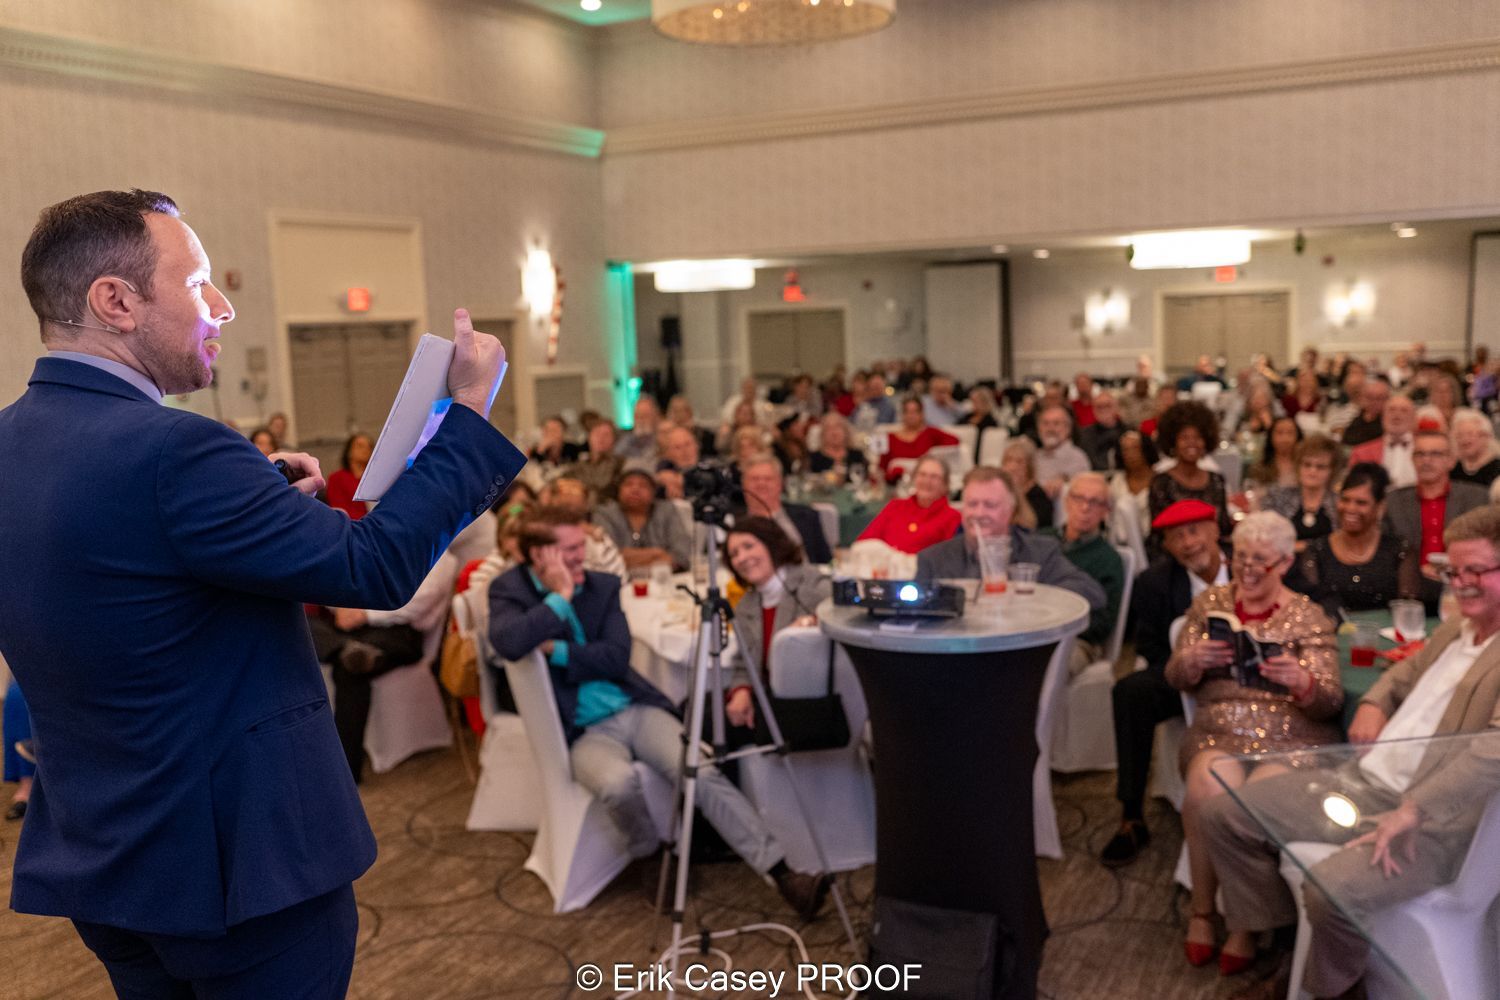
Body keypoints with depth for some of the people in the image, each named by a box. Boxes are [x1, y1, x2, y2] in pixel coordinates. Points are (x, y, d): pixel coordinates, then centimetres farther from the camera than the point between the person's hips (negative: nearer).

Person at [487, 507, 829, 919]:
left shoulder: (602, 586, 7)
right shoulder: (509, 590, -1)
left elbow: (617, 658, -4)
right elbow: (508, 643, -23)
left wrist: (556, 650, -14)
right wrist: (560, 596, -15)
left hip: (636, 709, 3)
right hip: (583, 731, -3)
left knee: (704, 772, -20)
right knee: (618, 781, -35)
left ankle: (783, 873, -18)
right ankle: (651, 858, -4)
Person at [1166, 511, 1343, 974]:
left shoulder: (1308, 616, 5)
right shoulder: (1209, 602, 13)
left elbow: (1330, 700, -3)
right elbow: (1175, 678, 9)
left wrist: (1302, 681, -27)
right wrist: (1193, 660, -15)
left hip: (1292, 736, -1)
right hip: (1219, 731, 2)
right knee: (1210, 784, -31)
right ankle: (1202, 910, -11)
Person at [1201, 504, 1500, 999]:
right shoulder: (1455, 627, 15)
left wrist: (1411, 812, -30)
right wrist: (1372, 704, 11)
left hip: (1435, 820, -8)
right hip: (1360, 785, 9)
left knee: (1331, 890, -33)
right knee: (1223, 816, -1)